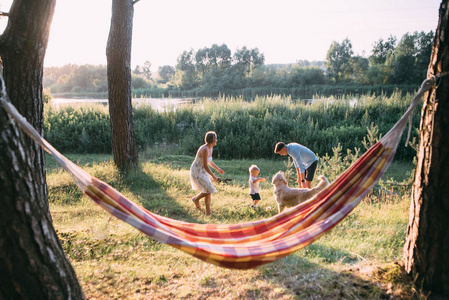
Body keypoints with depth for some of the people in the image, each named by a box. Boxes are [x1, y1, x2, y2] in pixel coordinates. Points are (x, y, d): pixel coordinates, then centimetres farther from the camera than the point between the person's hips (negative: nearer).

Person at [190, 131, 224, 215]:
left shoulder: (210, 148, 4)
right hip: (196, 172, -9)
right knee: (208, 190, -12)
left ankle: (208, 211, 16)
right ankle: (196, 199, 15)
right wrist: (213, 176, -19)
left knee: (209, 191, 7)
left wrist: (217, 169, 13)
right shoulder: (205, 149, -26)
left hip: (203, 172, 9)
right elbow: (205, 165, -26)